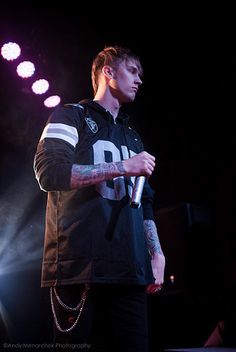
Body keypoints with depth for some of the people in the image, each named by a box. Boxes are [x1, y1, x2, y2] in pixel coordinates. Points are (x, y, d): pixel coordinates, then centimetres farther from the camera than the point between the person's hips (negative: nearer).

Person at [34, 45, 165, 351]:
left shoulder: (132, 137, 24)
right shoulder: (70, 116, 7)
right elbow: (49, 173, -10)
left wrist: (157, 254, 10)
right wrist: (122, 167, -9)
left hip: (129, 269, 6)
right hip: (80, 267, -5)